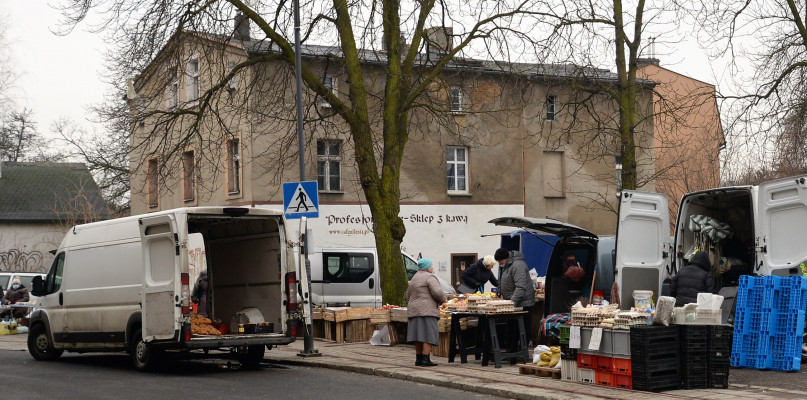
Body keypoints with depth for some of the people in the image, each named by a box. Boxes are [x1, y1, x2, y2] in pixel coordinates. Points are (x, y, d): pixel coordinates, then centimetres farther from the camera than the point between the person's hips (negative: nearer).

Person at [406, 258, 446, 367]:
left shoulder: (414, 278, 21)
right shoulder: (430, 277, -7)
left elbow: (408, 296, 26)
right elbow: (437, 292, -17)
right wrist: (442, 300, 0)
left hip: (413, 310, 9)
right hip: (427, 311, -9)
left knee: (419, 335, 10)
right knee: (428, 335, -8)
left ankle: (418, 358, 12)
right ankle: (425, 359, -12)